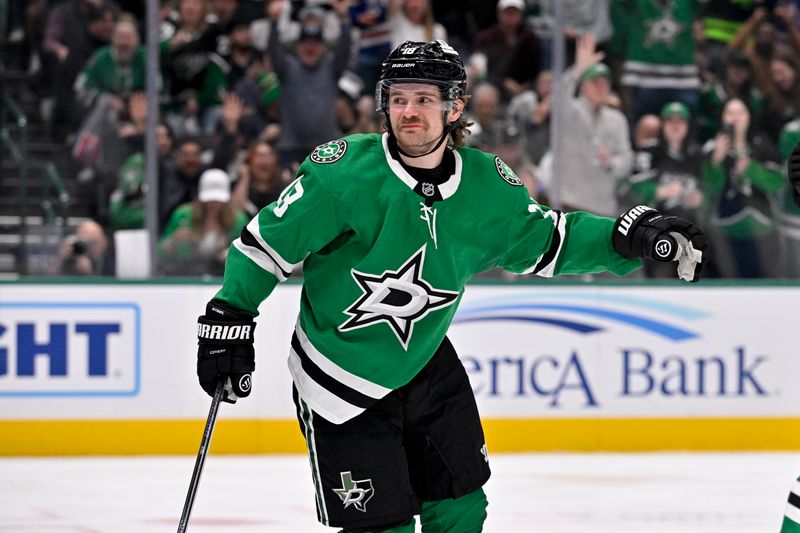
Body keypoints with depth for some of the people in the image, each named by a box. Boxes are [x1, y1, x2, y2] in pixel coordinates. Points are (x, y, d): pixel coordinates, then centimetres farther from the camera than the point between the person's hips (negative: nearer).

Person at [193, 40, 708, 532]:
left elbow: (546, 241, 7)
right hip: (342, 380, -5)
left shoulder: (487, 185, -7)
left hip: (427, 364, 5)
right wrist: (228, 321, -13)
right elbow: (268, 240, -12)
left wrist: (632, 236, -5)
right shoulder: (346, 172, -21)